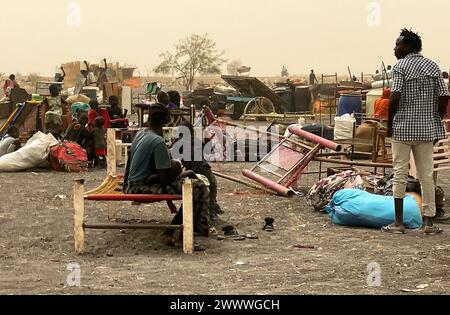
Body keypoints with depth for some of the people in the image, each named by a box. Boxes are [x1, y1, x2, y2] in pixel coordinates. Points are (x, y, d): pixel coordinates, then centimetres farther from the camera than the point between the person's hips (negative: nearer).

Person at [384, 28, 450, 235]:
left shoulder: (400, 67, -7)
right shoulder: (433, 67, 7)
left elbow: (395, 97, -17)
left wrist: (389, 124, -7)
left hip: (402, 128, -4)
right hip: (427, 129, 4)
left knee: (400, 174, 3)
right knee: (427, 175, 8)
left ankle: (398, 222, 6)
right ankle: (429, 223, 9)